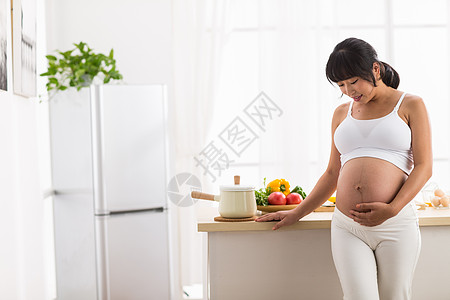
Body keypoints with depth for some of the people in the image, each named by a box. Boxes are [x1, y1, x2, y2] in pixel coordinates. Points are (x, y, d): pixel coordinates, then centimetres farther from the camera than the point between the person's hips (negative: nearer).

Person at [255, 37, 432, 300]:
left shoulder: (410, 105, 7)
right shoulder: (342, 113, 18)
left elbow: (424, 167, -1)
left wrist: (392, 209, -14)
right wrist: (296, 214, 18)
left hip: (396, 224, -2)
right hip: (347, 227, 2)